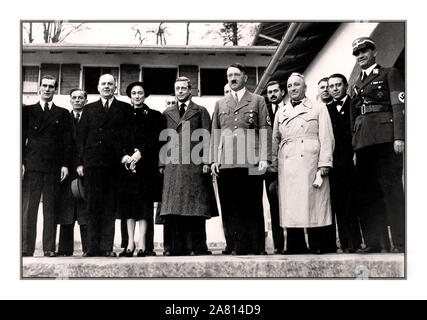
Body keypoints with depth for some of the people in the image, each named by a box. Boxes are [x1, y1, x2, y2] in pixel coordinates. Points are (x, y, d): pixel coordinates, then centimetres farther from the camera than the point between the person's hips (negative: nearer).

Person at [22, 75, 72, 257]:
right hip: (31, 165, 0)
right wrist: (20, 162, -2)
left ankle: (49, 248, 4)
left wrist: (65, 164, -2)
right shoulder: (28, 111, 13)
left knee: (51, 208, 1)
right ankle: (27, 248, 1)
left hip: (54, 167, 0)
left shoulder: (63, 114, 13)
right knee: (28, 207, -2)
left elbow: (66, 141, 8)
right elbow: (22, 138, 8)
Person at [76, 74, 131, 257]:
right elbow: (81, 137, 12)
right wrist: (80, 162, 3)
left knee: (110, 206, -1)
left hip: (114, 164, -1)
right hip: (92, 163, 1)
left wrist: (126, 156, -5)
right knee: (93, 206, 0)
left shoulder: (125, 109, 12)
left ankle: (107, 247, 2)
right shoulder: (89, 109, 17)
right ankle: (93, 247, 3)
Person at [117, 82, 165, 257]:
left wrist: (140, 153, -15)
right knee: (128, 201, -2)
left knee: (144, 201, -8)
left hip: (146, 163, -3)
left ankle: (142, 243, -8)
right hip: (126, 163, 3)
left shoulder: (154, 116, 10)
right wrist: (124, 156, -9)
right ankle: (130, 243, 1)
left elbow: (155, 139, -2)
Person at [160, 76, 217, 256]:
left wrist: (206, 161, -7)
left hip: (194, 165, -2)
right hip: (172, 165, 3)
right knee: (172, 207, -2)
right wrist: (162, 163, 5)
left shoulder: (200, 111, 13)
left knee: (195, 206, -4)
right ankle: (174, 247, 2)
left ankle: (196, 246, -1)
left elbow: (207, 138, 5)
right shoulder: (167, 113, 20)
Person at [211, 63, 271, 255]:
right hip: (225, 163, 3)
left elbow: (265, 130, 6)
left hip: (250, 162, -2)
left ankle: (255, 247, 4)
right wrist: (213, 160, 6)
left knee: (252, 206, -2)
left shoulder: (258, 101, 13)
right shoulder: (220, 104, 21)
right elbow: (215, 133, 17)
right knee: (229, 207, 0)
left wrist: (264, 158, -5)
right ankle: (234, 246, 6)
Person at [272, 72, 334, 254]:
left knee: (313, 207, -7)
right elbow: (275, 140, 21)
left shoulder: (318, 109, 13)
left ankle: (316, 248, -1)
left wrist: (324, 164, -8)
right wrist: (273, 166, 10)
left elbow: (326, 137, 4)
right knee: (290, 209, -3)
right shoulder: (281, 113, 23)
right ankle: (296, 248, 1)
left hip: (310, 163, -3)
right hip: (286, 167, 3)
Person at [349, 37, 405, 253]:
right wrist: (354, 145, 11)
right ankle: (375, 243, 7)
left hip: (385, 138, -6)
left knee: (392, 190, -8)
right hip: (363, 142, 6)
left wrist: (399, 137, -14)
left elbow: (399, 106, -3)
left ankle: (401, 243, -4)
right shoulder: (355, 86, 24)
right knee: (366, 193, 2)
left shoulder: (389, 74, 8)